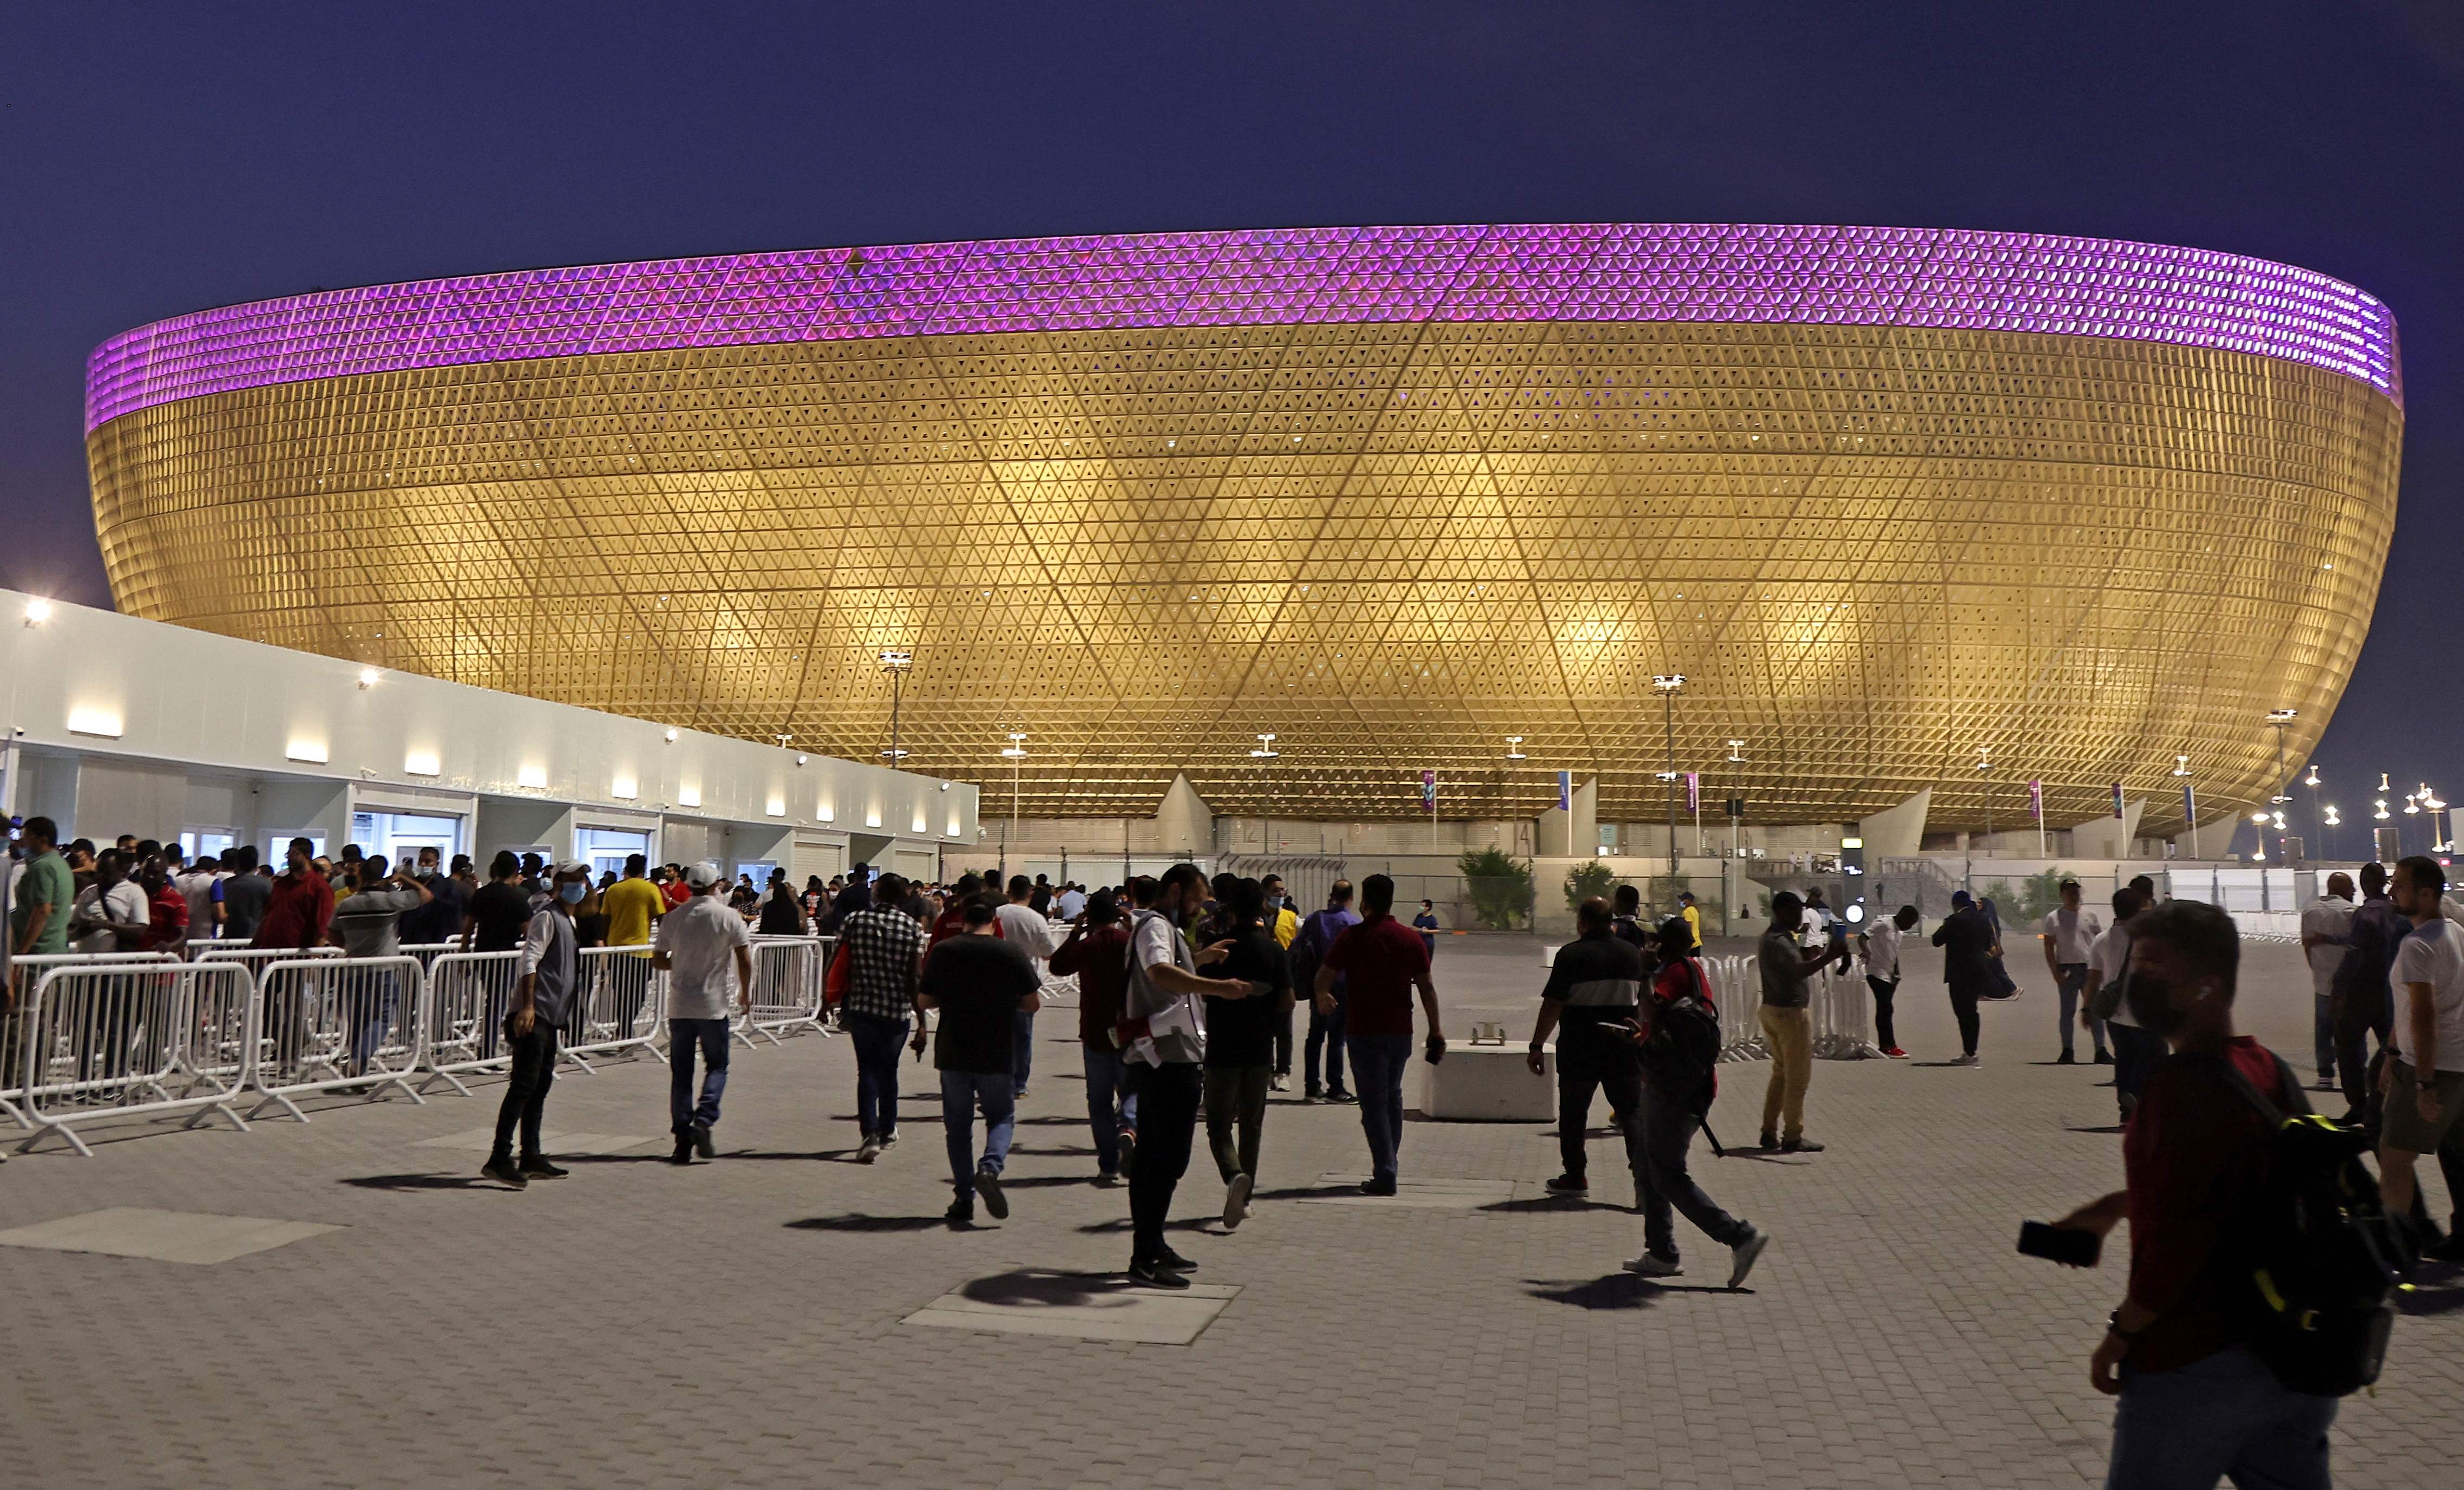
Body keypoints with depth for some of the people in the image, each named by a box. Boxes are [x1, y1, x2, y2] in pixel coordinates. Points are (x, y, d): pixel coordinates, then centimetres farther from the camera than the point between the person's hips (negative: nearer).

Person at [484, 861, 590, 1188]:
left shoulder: (568, 921, 20)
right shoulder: (548, 917, -9)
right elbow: (529, 960, -18)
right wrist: (527, 1006, -26)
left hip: (550, 1017, 10)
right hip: (534, 1015, -10)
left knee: (541, 1086, 12)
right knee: (524, 1084, -12)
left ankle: (531, 1157, 19)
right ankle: (499, 1159, -11)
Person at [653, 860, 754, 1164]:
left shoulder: (672, 918, 3)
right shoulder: (728, 917, -5)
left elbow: (658, 961, 8)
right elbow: (745, 961, -7)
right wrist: (745, 994, 7)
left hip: (679, 1007, 3)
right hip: (713, 1006, -2)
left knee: (681, 1073, 8)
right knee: (717, 1066, 11)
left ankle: (683, 1141, 6)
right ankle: (703, 1120, -10)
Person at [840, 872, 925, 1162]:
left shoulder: (854, 920, -2)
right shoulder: (912, 928, -5)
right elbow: (916, 978, -9)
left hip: (861, 1007, 0)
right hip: (897, 1010, 0)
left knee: (867, 1069, 4)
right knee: (888, 1069, 17)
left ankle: (869, 1134, -12)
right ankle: (887, 1129, 31)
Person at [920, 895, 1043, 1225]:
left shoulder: (942, 952, -2)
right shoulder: (1013, 952, -4)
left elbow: (924, 1002, 2)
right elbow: (1031, 1003, -1)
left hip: (952, 1052, 1)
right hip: (997, 1054, -1)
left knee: (958, 1125, 12)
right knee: (1001, 1117, 14)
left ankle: (964, 1199, 10)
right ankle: (990, 1168, -12)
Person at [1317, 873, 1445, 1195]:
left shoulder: (1353, 936, -8)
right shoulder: (1410, 938, 3)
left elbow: (1323, 977, -6)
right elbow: (1427, 986, 3)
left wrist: (1322, 997, 16)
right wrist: (1436, 1029, 9)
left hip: (1364, 1030, -4)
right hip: (1400, 1030, 4)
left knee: (1374, 1101, -1)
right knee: (1393, 1097, 18)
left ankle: (1384, 1174, -7)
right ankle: (1387, 1167, 25)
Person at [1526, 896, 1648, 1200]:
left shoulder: (1571, 955, -9)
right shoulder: (1633, 954, 6)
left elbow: (1553, 1005, -13)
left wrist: (1537, 1045, -8)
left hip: (1579, 1049, -3)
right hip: (1623, 1050, 3)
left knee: (1573, 1113, 13)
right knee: (1632, 1112, 3)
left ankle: (1575, 1177, 22)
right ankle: (1644, 1175, -14)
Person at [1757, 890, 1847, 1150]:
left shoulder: (1773, 936, 15)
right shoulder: (1779, 941, -19)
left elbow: (1799, 959, 18)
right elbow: (1800, 970, -33)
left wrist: (1825, 951, 10)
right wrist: (1830, 956, -37)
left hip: (1772, 1010, 10)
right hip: (1790, 1012, -10)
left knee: (1781, 1073, 16)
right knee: (1798, 1077, -2)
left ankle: (1770, 1132, 18)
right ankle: (1793, 1137, 3)